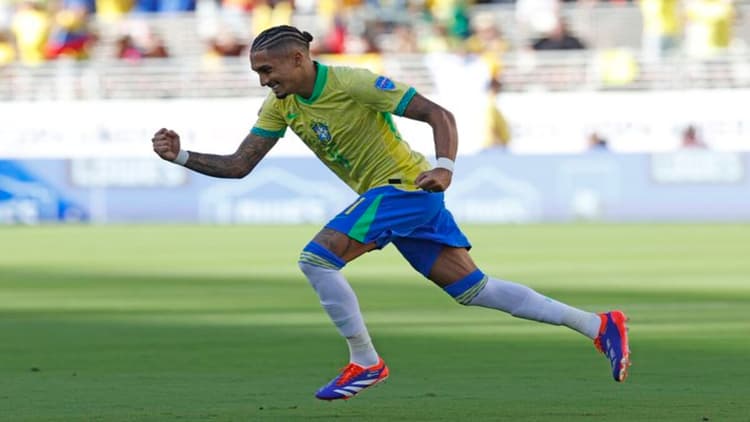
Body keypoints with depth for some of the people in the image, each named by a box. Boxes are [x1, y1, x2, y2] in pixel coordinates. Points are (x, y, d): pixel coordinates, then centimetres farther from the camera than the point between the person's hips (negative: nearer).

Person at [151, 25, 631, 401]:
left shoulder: (354, 83, -21)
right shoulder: (282, 105, 2)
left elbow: (439, 115, -19)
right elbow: (239, 165, 4)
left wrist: (445, 167, -35)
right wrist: (181, 156, -10)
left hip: (404, 185, -9)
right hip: (389, 195, 9)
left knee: (316, 259, -18)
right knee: (472, 289, 9)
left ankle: (365, 363, -6)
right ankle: (599, 325, 12)